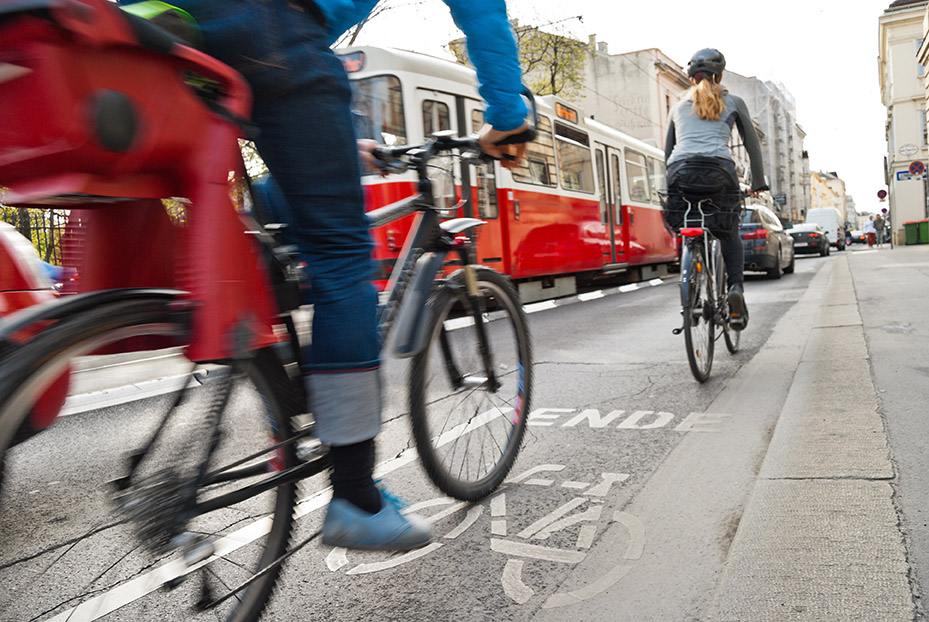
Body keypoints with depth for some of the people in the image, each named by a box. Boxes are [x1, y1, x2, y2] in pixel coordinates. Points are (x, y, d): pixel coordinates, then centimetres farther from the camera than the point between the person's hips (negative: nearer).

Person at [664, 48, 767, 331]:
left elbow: (668, 150, 27)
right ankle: (736, 286, -3)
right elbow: (752, 144, 22)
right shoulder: (733, 102, 20)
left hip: (680, 171, 1)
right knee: (730, 235, 18)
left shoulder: (679, 106, 26)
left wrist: (670, 188, 32)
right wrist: (758, 183, 30)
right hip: (719, 170, -1)